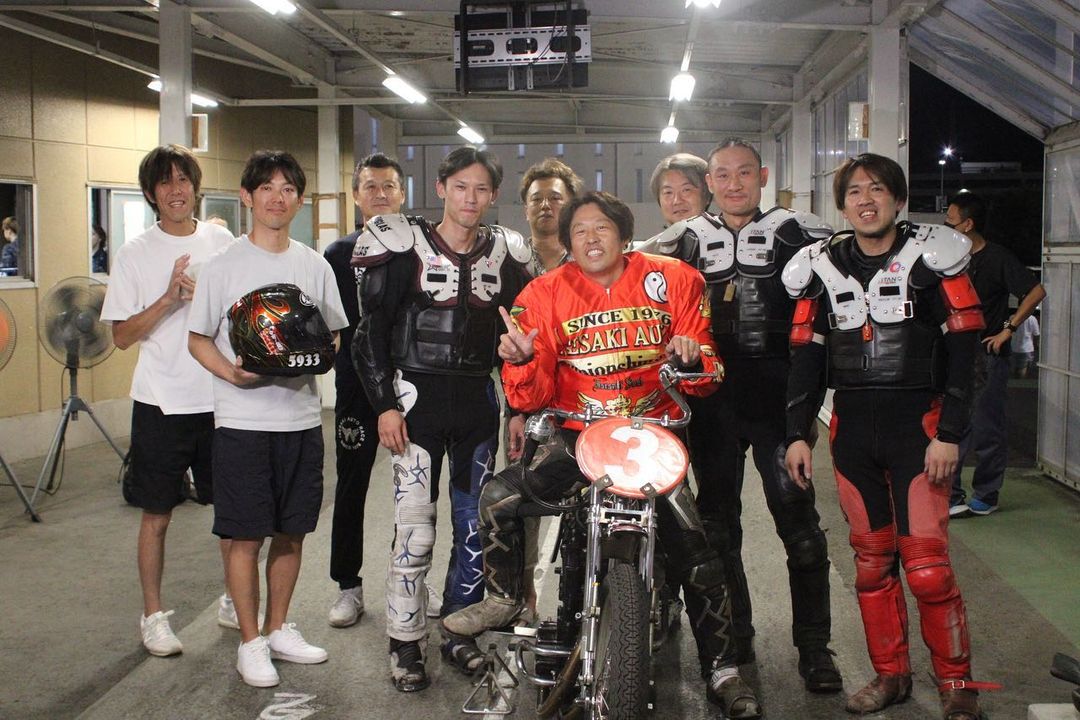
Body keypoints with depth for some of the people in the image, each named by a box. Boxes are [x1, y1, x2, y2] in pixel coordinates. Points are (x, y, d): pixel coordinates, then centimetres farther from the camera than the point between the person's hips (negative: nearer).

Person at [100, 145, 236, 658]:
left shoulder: (222, 244, 5)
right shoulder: (135, 254, -1)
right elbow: (122, 336, -3)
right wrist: (169, 298, -17)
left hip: (220, 399, 2)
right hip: (161, 403, -2)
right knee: (157, 515, 6)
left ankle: (233, 601, 28)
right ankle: (154, 616, 20)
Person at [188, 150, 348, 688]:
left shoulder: (315, 266, 8)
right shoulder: (224, 266, -2)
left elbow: (335, 336, 14)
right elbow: (198, 339, 1)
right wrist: (232, 372, -17)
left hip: (302, 418, 4)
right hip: (242, 420, -3)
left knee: (292, 532, 11)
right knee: (246, 536, 1)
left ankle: (279, 629, 28)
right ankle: (250, 642, 16)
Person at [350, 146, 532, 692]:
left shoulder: (505, 254, 9)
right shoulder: (404, 247, -3)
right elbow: (371, 332, -3)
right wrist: (385, 405, -9)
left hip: (478, 401, 4)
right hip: (417, 398, -4)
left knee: (475, 526, 8)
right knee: (415, 529, -7)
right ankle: (405, 645, 7)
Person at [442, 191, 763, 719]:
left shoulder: (672, 280, 2)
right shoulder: (543, 294, 1)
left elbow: (706, 376, 5)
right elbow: (532, 397, -2)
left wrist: (694, 357, -19)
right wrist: (522, 359, -24)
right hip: (577, 437, 1)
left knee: (697, 556, -8)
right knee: (499, 496, -18)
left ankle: (722, 671, 11)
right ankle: (504, 598, 10)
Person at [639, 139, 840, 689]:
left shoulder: (792, 231, 4)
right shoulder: (686, 239, 11)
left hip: (777, 395, -3)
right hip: (712, 397, 3)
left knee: (797, 519, -5)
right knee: (717, 521, 9)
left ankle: (814, 647, 6)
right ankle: (734, 638, 23)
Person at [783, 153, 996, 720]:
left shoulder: (931, 258, 0)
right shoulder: (822, 268, 10)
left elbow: (962, 349, -4)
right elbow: (806, 355, 11)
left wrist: (949, 434, -11)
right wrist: (798, 434, 5)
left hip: (918, 425, -3)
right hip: (851, 429, 4)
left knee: (927, 565, -8)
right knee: (871, 560, 8)